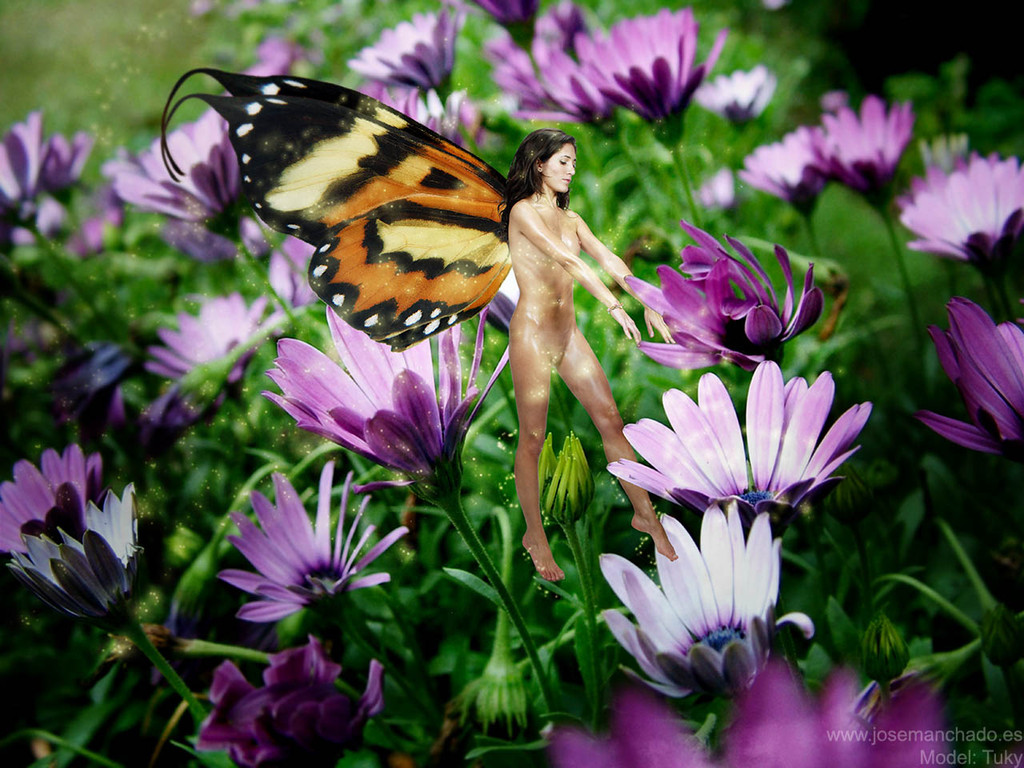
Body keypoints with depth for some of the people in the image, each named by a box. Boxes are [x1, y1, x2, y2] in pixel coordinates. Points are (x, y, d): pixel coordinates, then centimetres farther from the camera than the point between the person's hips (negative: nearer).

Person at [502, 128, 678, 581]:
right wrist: (616, 308, -25)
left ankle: (645, 514, 18)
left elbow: (608, 260, 6)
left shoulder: (570, 217, 14)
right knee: (532, 439, 1)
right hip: (532, 334, -7)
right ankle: (535, 535, 16)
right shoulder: (523, 211, -9)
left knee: (611, 421, 6)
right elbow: (569, 261, -19)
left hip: (568, 333, 7)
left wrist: (647, 303, -6)